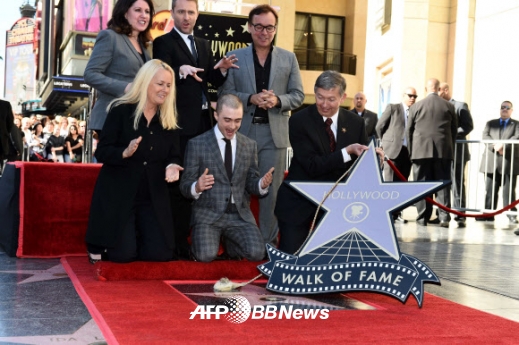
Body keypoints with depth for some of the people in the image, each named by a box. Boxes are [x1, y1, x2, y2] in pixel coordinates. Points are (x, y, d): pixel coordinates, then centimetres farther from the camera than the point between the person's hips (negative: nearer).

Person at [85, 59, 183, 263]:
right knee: (123, 255, -12)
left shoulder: (168, 119, 6)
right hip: (117, 194, -4)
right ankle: (100, 244, 23)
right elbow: (101, 153, -11)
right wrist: (125, 153, -31)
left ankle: (131, 240, 28)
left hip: (153, 197, 5)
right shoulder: (121, 110, -8)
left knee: (161, 254, -5)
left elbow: (173, 156, 8)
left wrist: (172, 166, -16)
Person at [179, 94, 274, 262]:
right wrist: (197, 187, -26)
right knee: (206, 255, -25)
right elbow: (185, 185, -2)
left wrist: (262, 184, -12)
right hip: (208, 213, -3)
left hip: (240, 214, 3)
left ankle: (229, 241, 14)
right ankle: (201, 238, 12)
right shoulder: (197, 144, -2)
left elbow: (250, 184, 12)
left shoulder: (250, 145, 9)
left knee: (257, 253, -19)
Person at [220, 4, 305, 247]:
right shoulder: (234, 58, 5)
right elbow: (225, 93, 0)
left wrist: (277, 100, -14)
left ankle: (269, 240, 13)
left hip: (274, 132, 0)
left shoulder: (288, 58, 8)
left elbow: (298, 96, 5)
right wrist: (251, 98, -16)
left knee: (271, 189, 4)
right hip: (242, 131, 0)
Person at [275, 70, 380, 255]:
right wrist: (347, 151, -30)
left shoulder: (356, 123, -1)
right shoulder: (299, 121, -13)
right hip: (300, 201, -2)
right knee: (291, 255, -4)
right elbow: (312, 165, -21)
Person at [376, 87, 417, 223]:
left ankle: (397, 213, 11)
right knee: (390, 183, -4)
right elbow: (379, 126, 5)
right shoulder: (392, 108, 3)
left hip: (408, 151, 3)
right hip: (393, 150, -3)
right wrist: (387, 142, 6)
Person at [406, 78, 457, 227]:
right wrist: (451, 148, 20)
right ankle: (444, 217, -3)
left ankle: (423, 217, 5)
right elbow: (454, 130, 9)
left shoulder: (416, 106, 2)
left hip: (421, 150, -1)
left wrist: (411, 151, 13)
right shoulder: (449, 106, 5)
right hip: (444, 151, 1)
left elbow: (409, 130, 4)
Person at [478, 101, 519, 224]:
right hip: (491, 162, 2)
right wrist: (495, 147, -15)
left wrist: (503, 145, -19)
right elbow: (485, 136, 4)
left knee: (509, 191, -4)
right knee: (490, 190, 1)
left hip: (509, 162, -2)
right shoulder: (491, 123, 21)